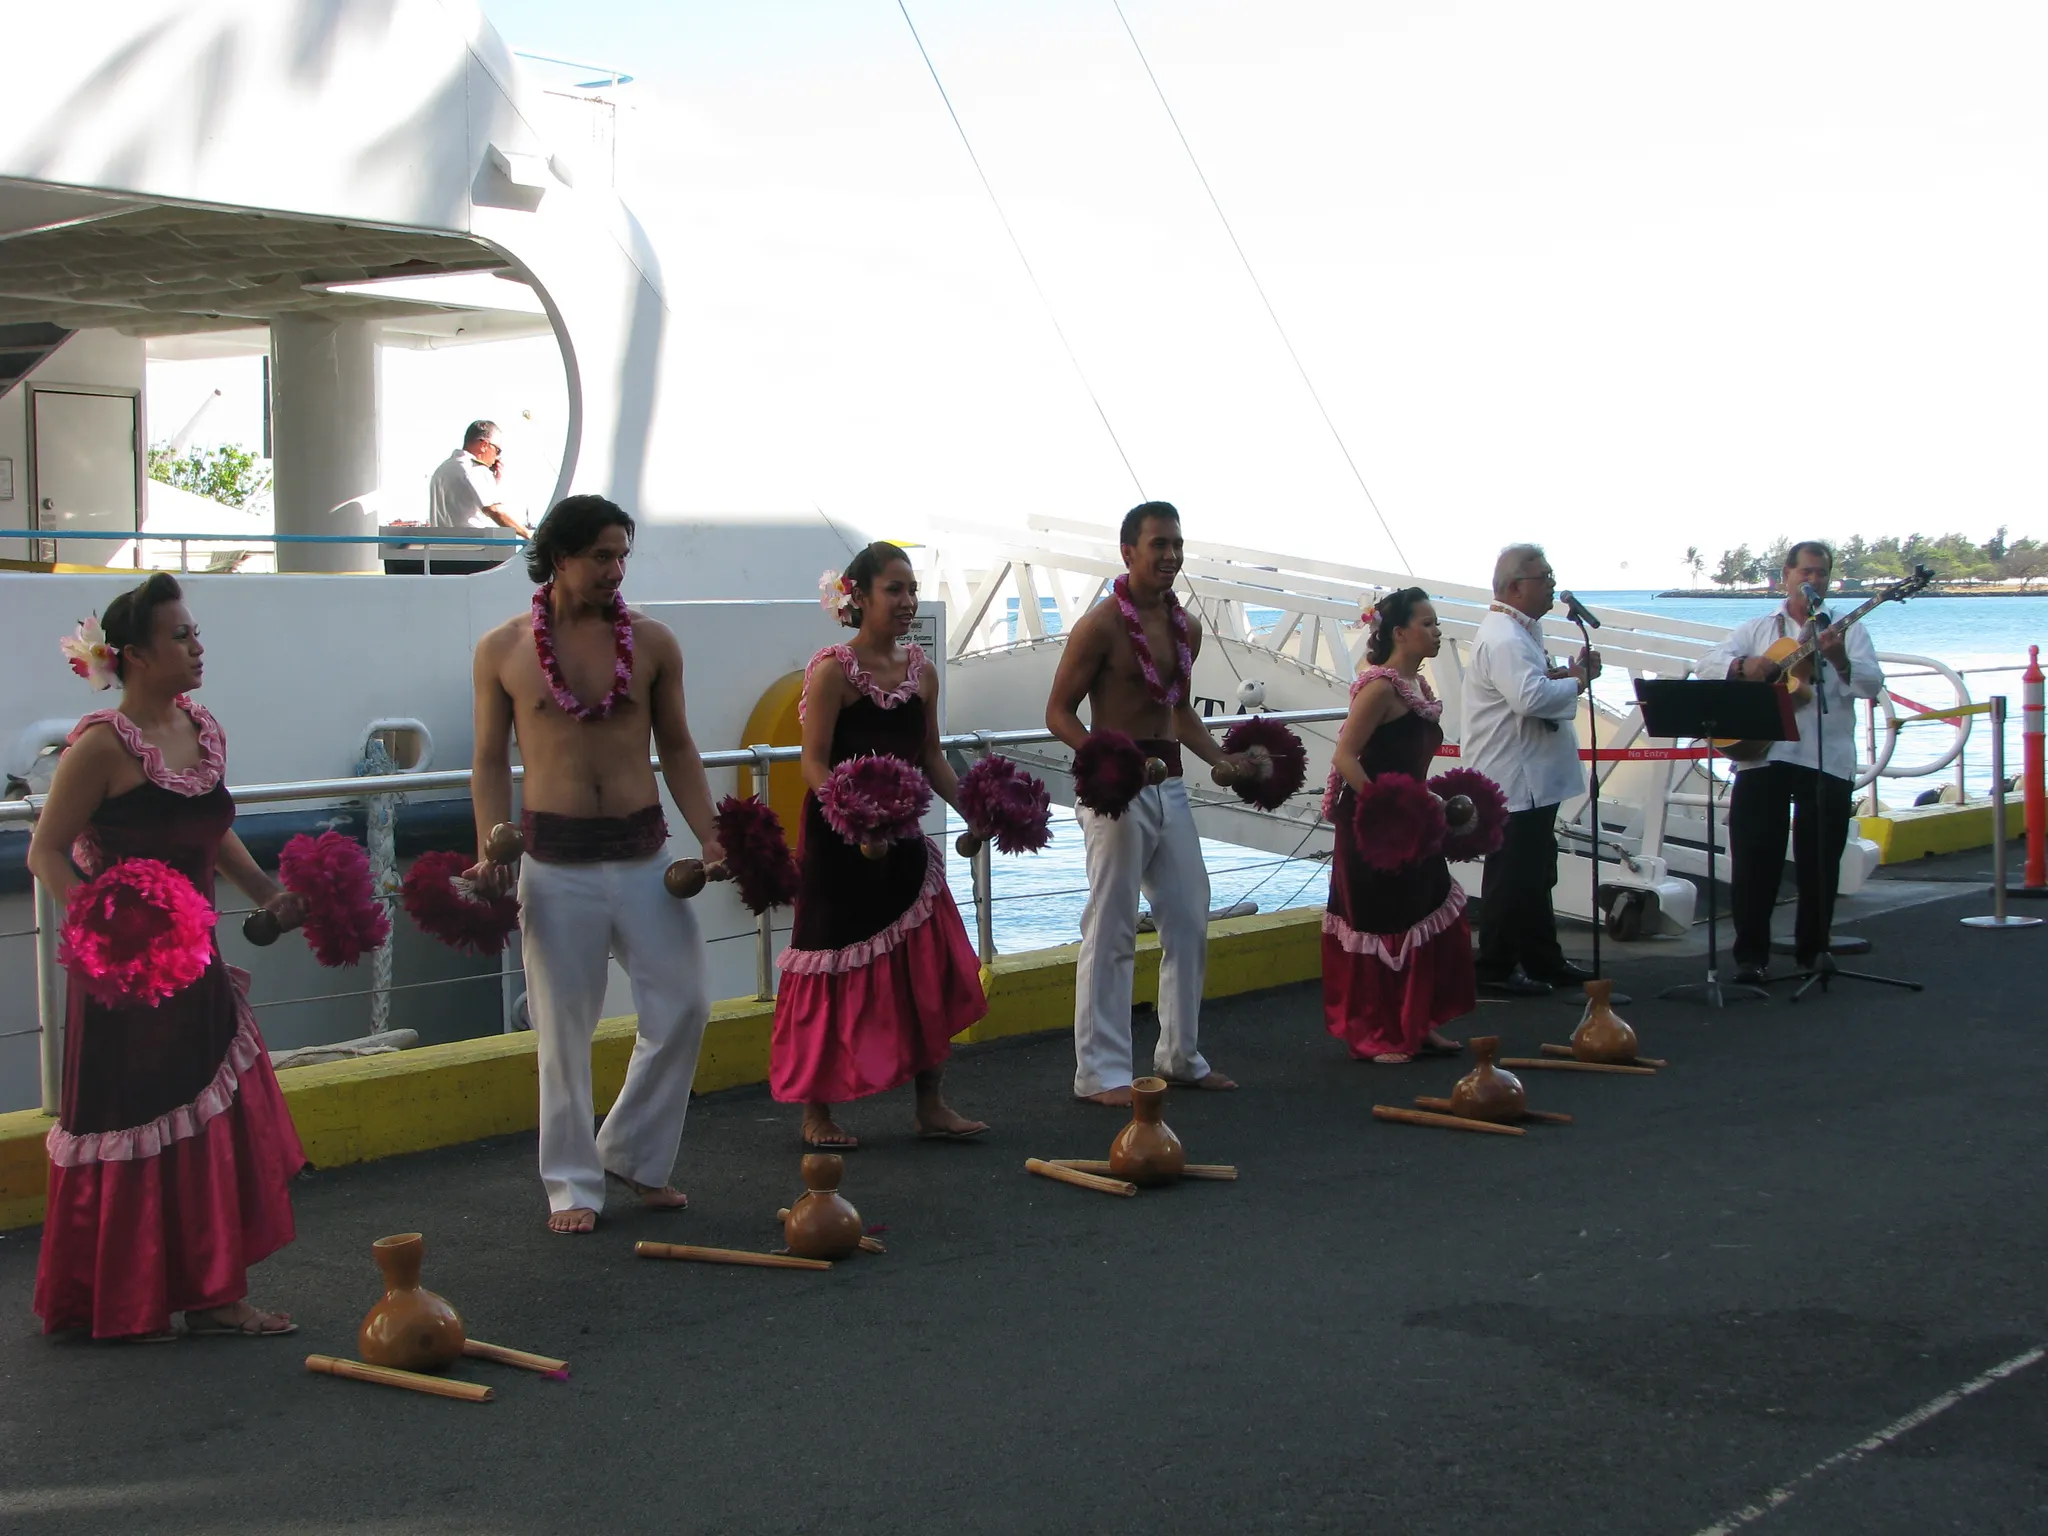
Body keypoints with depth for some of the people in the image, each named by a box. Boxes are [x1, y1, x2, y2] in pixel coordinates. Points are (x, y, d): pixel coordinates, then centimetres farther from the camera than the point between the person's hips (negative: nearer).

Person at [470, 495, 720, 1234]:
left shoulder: (651, 642, 3)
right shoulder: (503, 650, 0)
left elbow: (676, 747, 10)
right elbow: (491, 760, 5)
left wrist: (710, 838, 2)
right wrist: (490, 850, -7)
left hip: (644, 850, 2)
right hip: (556, 860, -2)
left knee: (682, 1006, 3)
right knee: (565, 1024, 3)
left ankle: (633, 1153, 23)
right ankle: (572, 1184, 16)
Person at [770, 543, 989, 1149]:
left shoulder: (921, 670, 7)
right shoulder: (832, 670, -12)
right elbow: (815, 765, -15)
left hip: (903, 839, 6)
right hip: (840, 845, -6)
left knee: (931, 969, 5)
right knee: (839, 975, 2)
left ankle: (931, 1105, 16)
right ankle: (816, 1111, 16)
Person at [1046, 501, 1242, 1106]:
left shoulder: (1186, 626, 11)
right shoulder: (1101, 625, -11)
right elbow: (1059, 712, -10)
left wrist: (1226, 762, 12)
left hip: (1169, 787, 8)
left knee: (1190, 922, 11)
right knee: (1111, 931, -3)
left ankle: (1181, 1056, 24)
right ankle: (1100, 1072, 4)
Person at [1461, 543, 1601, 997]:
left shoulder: (1519, 633, 15)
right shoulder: (1503, 639, -21)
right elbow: (1530, 698, -34)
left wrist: (1569, 672, 4)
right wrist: (1576, 682, -18)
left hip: (1533, 779, 11)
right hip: (1512, 783, -11)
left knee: (1536, 873, 18)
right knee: (1510, 876, -2)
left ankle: (1543, 960, 29)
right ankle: (1495, 969, 7)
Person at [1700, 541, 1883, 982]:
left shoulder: (1849, 631, 10)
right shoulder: (1757, 628, 15)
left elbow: (1872, 685, -3)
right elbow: (1708, 661, 4)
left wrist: (1839, 660, -23)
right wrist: (1743, 665, -17)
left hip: (1827, 760, 0)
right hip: (1761, 756, 1)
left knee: (1819, 862, 3)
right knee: (1754, 859, -3)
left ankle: (1811, 952, 17)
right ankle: (1751, 955, 4)